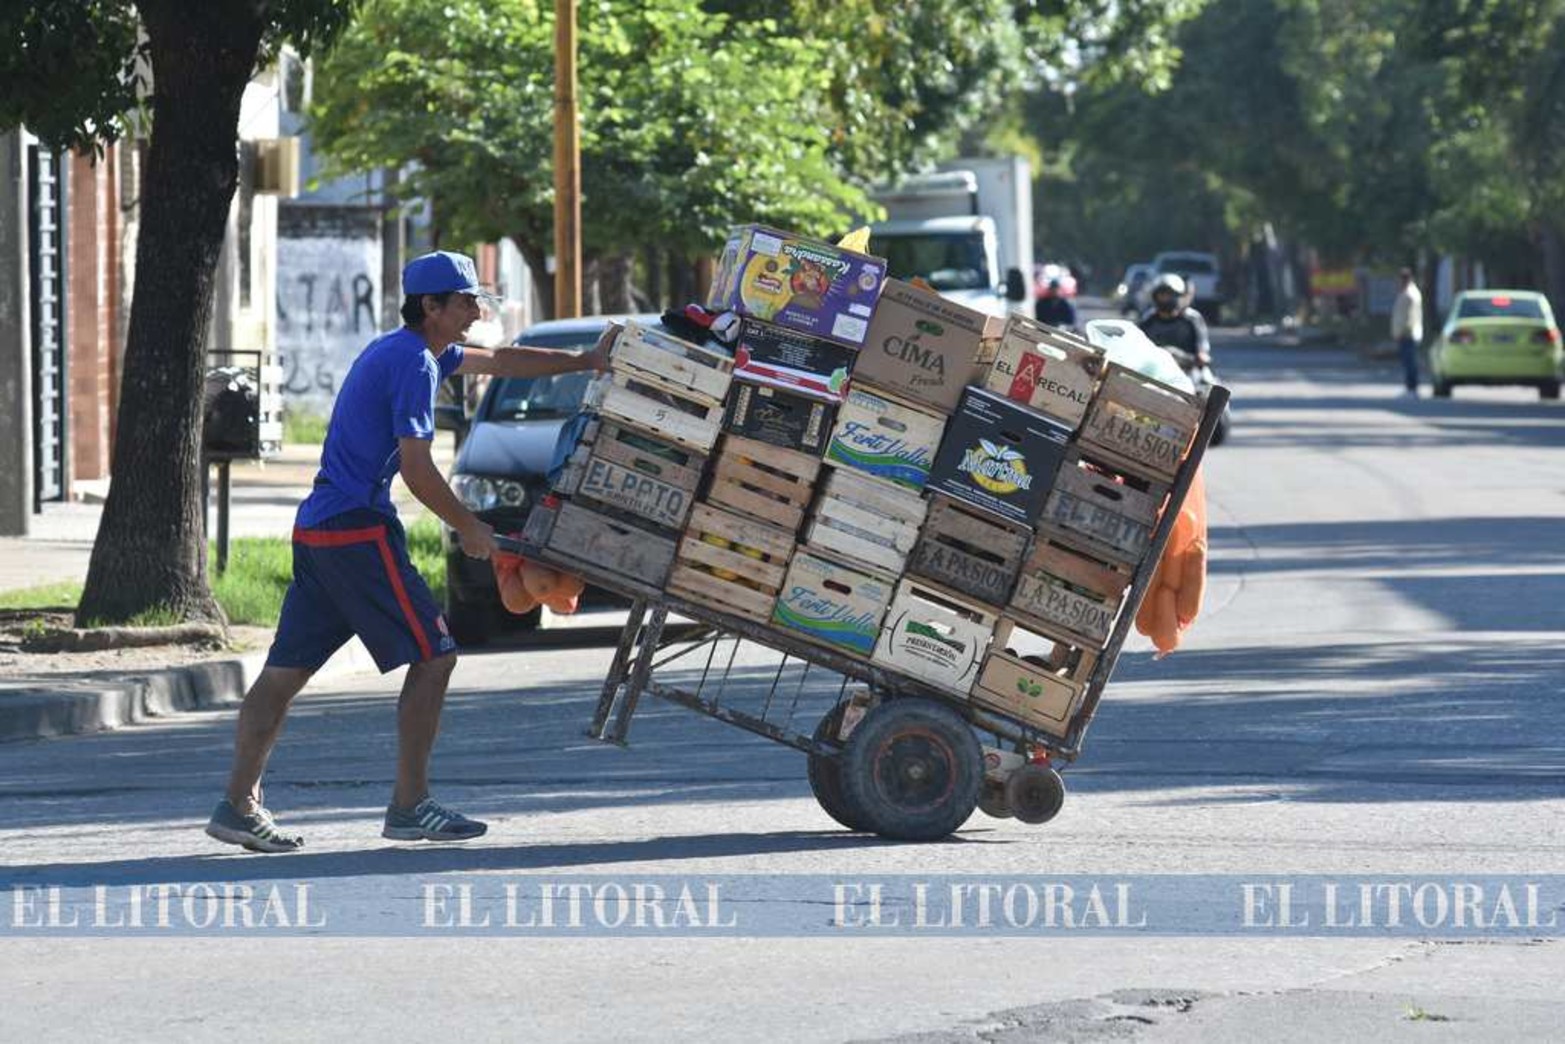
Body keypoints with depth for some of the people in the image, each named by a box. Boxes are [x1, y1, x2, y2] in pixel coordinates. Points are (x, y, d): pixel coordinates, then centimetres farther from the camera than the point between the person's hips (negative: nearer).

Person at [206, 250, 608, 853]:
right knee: (433, 655, -2)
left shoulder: (399, 350, 20)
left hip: (316, 528, 10)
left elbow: (501, 362, 32)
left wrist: (588, 362, 33)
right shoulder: (415, 364, -11)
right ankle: (409, 807, -1)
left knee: (286, 671, 6)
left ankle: (239, 805, 3)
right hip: (358, 531, -10)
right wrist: (469, 528, -3)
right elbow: (417, 471, -16)